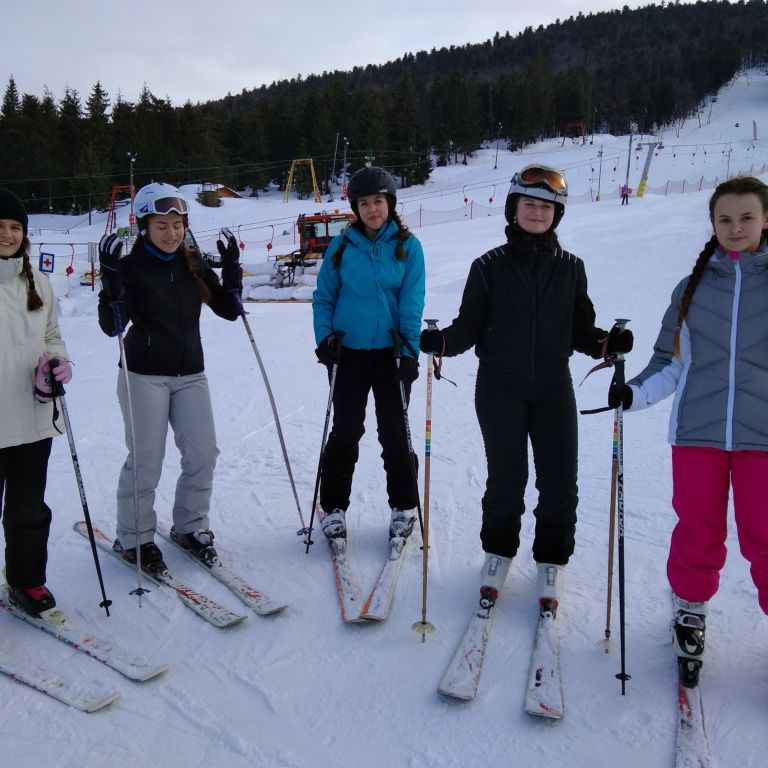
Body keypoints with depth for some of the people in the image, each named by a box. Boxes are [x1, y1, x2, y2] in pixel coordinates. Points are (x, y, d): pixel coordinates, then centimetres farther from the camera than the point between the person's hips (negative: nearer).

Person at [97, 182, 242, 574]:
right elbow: (112, 326, -14)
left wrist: (232, 270, -6)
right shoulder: (131, 267, -7)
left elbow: (229, 310, 6)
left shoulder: (193, 264, 6)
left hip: (190, 374, 5)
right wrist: (111, 278, -26)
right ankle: (134, 538, 16)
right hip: (145, 375, -4)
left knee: (203, 454, 3)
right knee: (146, 460, -2)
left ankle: (190, 526, 23)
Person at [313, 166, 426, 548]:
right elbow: (324, 297, 7)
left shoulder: (407, 246, -1)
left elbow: (412, 303, -5)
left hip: (391, 352, -1)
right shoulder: (341, 245, 2)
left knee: (394, 432, 7)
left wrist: (410, 350, -13)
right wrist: (324, 337, -7)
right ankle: (334, 507, 19)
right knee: (346, 431, 5)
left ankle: (403, 506, 23)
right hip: (349, 351, 1)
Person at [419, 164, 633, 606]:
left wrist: (607, 342, -12)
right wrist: (444, 341, -20)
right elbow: (471, 325, -1)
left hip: (554, 388, 2)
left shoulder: (570, 268, 6)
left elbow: (580, 328, 7)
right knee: (506, 479, 6)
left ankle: (552, 558, 24)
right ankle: (499, 551, 30)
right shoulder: (490, 266, 1)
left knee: (560, 482, 2)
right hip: (500, 388, -1)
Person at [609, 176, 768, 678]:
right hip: (697, 432, 1)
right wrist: (635, 393, -7)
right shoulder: (693, 287, 7)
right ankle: (690, 609, 32)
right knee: (698, 529, 11)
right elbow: (671, 361, 8)